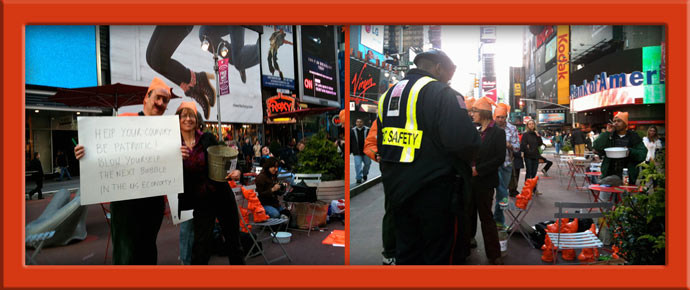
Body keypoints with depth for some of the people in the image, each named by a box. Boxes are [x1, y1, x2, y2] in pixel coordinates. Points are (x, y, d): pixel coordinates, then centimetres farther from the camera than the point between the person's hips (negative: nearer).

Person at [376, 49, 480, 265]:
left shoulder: (389, 94, 12)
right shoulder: (440, 92, -12)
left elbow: (380, 144, 18)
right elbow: (464, 140, -21)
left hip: (396, 188, 7)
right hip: (433, 191, -7)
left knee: (406, 254, 18)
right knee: (438, 255, 7)